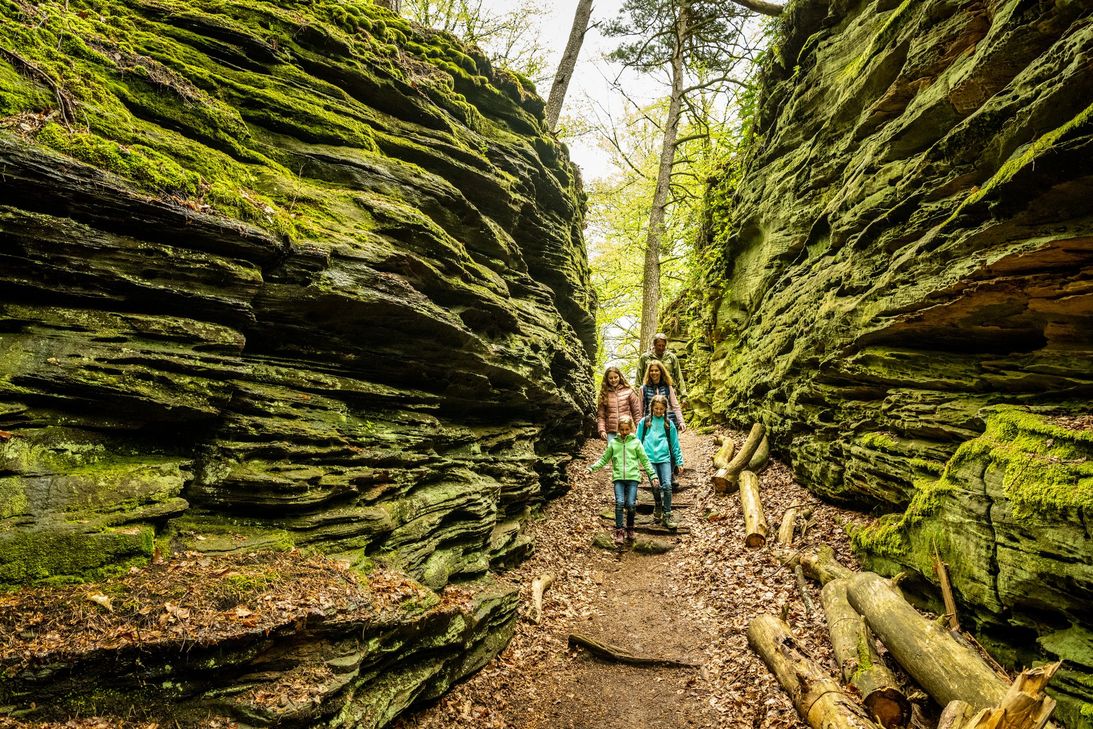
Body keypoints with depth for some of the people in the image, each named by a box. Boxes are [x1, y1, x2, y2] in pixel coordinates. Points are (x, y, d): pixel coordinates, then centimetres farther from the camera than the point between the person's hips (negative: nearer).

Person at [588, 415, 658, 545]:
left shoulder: (636, 442, 8)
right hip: (618, 477, 1)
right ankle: (619, 531, -2)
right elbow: (604, 459, 15)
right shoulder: (613, 442, 11)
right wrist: (592, 467, 3)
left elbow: (645, 461, 10)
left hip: (633, 477, -1)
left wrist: (653, 476, 4)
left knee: (631, 504, -7)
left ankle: (630, 529, 17)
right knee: (620, 503, -13)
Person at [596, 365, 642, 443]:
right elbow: (600, 415, 5)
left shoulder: (628, 391, 2)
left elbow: (637, 412, 3)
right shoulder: (604, 394, 7)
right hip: (611, 432, 1)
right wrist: (601, 430, -7)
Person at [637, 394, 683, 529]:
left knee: (667, 485, -11)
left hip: (665, 458, 0)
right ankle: (658, 507, 27)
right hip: (650, 458, 0)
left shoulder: (668, 423, 10)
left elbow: (675, 444, 13)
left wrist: (679, 461, 11)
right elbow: (638, 441, 12)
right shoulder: (644, 421, 8)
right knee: (655, 487, -1)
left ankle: (667, 515, 0)